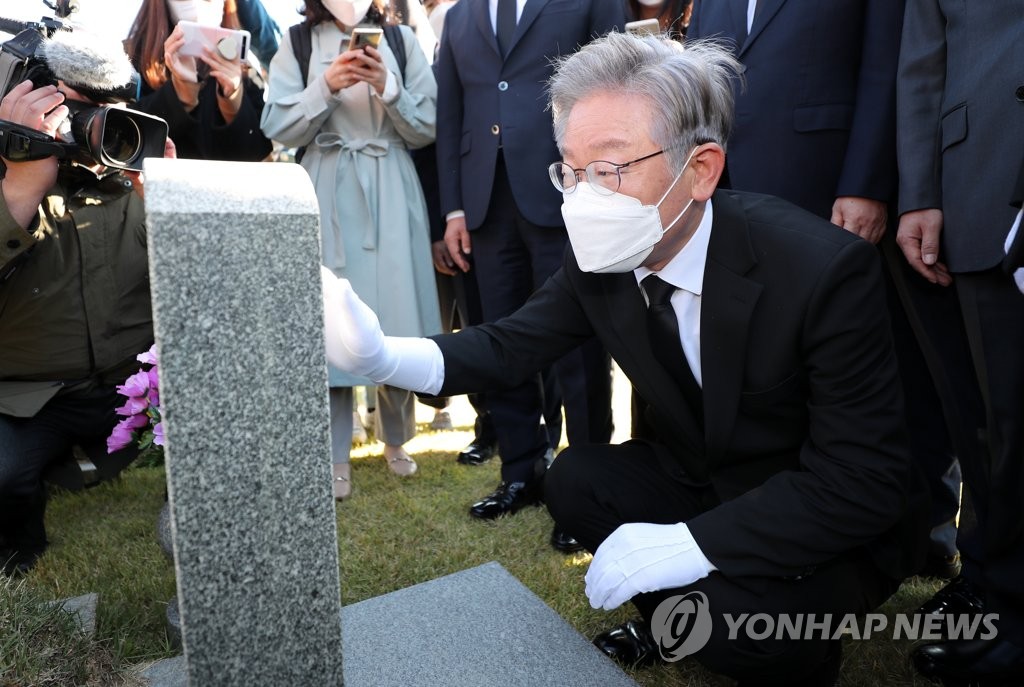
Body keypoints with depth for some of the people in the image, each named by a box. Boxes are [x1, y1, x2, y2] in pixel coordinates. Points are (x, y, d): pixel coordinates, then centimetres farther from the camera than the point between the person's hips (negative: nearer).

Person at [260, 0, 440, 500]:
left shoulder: (400, 40, 8)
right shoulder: (297, 43, 7)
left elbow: (425, 129, 5)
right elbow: (279, 128, -1)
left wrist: (387, 87, -11)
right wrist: (327, 85, -13)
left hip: (390, 196, 1)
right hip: (326, 197, 0)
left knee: (394, 313, 3)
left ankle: (395, 439, 24)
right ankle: (334, 456, 10)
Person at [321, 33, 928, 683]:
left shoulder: (824, 268, -31)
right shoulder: (603, 256, -14)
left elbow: (869, 481, -28)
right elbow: (512, 344, -9)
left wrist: (692, 543, -35)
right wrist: (383, 355, -27)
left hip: (836, 524, -5)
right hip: (703, 480, 6)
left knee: (734, 617, -28)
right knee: (574, 480, -12)